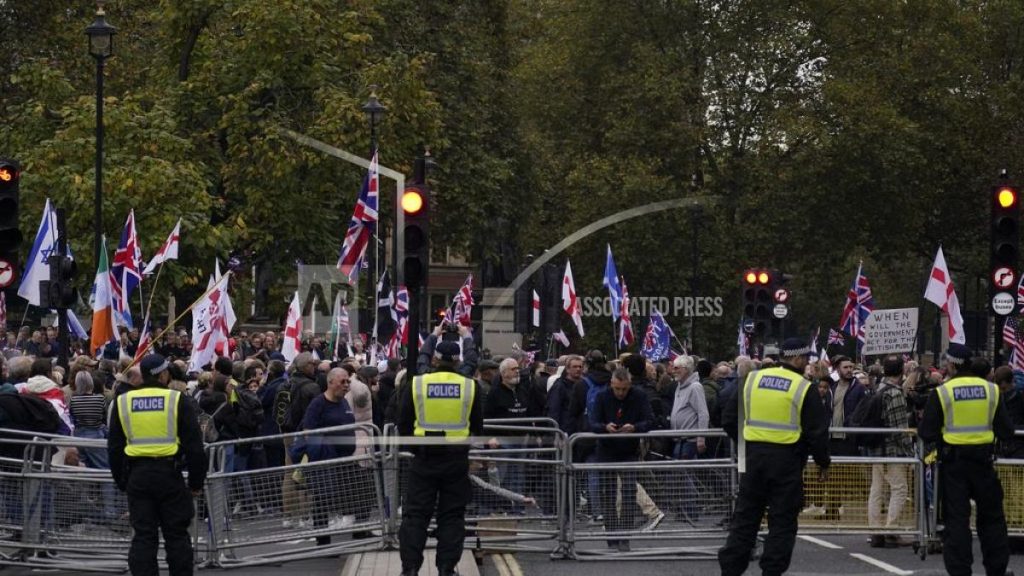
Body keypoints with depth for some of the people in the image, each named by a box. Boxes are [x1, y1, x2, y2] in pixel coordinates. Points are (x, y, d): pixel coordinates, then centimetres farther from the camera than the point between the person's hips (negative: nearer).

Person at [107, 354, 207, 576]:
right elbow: (194, 446, -3)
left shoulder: (123, 402, 6)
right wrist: (196, 482, 4)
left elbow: (114, 448, 12)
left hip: (137, 476, 2)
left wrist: (121, 482, 19)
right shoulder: (177, 401, -3)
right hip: (169, 474, -2)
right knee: (176, 534, 6)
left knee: (143, 535, 5)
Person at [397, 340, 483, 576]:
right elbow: (477, 427, 5)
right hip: (457, 459, 1)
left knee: (415, 514, 6)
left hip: (424, 458, -1)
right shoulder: (470, 387, -3)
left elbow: (403, 425, 0)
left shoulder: (416, 385, -4)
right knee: (452, 516, 9)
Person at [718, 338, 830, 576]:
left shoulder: (752, 380, 4)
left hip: (753, 458, 4)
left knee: (745, 516, 10)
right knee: (782, 521, 5)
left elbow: (729, 419, 8)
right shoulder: (803, 388, -8)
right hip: (786, 462, -4)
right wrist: (823, 462, 7)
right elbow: (816, 432, -7)